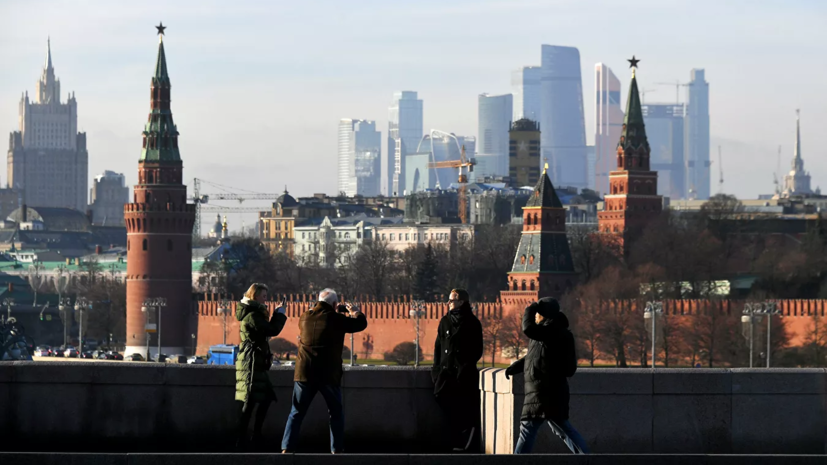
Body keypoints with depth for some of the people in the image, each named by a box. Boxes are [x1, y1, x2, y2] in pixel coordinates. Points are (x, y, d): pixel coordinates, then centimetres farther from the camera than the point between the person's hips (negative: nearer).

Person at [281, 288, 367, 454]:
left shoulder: (305, 317, 6)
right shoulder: (336, 319, -6)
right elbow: (361, 323, 4)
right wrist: (355, 311, 24)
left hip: (304, 373, 3)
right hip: (328, 376, -3)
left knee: (297, 413, 8)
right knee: (336, 413, 12)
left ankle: (287, 449, -1)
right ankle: (337, 450, 9)